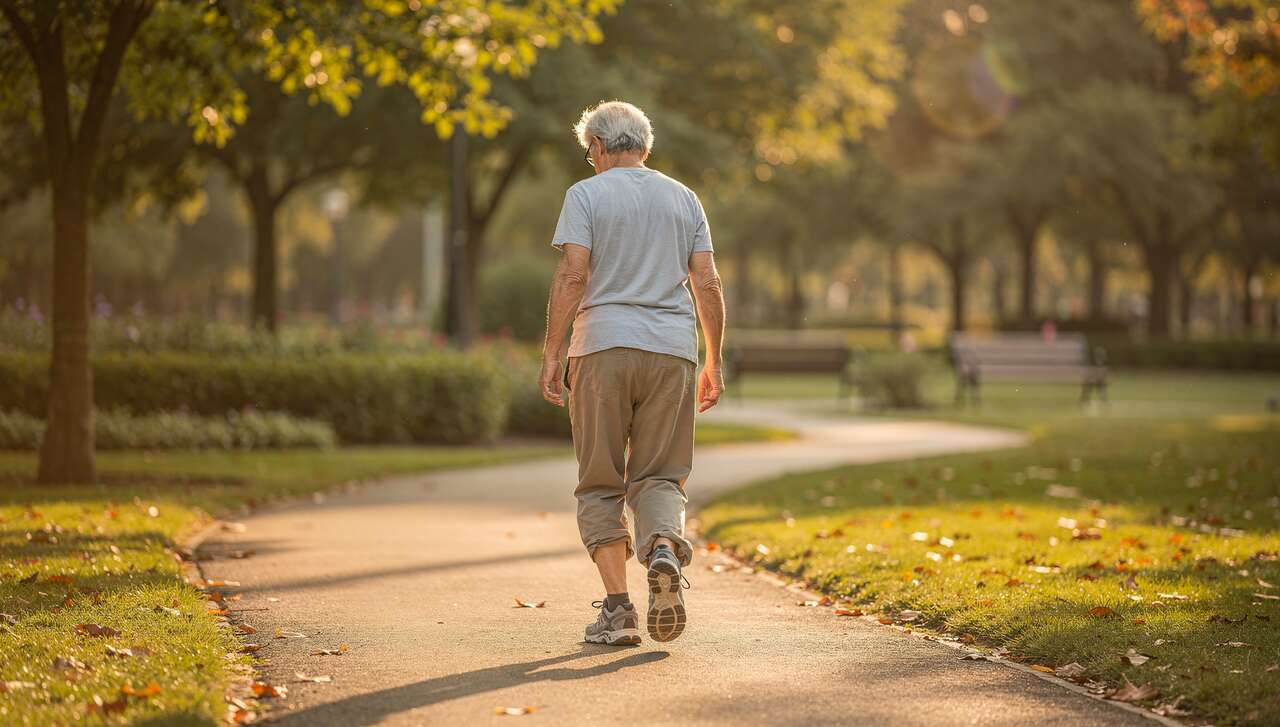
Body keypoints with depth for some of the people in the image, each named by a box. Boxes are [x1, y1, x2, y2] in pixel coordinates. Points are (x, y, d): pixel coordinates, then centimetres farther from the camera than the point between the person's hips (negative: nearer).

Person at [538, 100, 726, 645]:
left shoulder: (587, 194, 2)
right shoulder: (684, 199, 13)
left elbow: (573, 275, -9)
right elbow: (707, 284, 8)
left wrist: (551, 354, -7)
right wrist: (713, 363, 14)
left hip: (603, 350, -3)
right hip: (672, 353, 3)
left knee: (601, 486, 5)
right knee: (659, 477, 8)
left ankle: (618, 608, -3)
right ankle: (663, 547, -24)